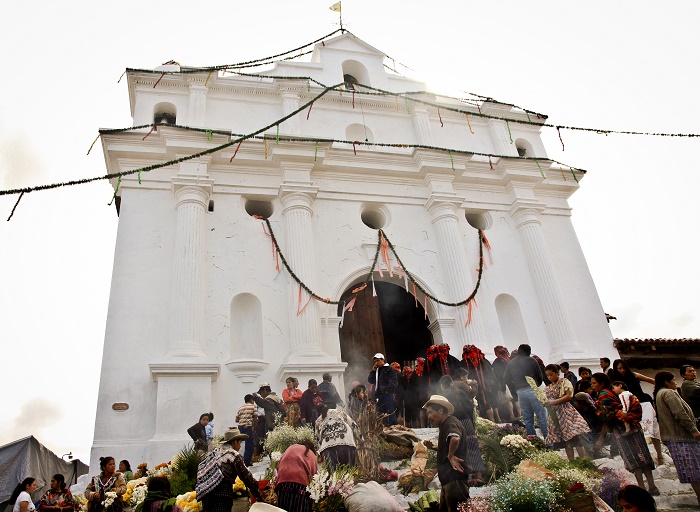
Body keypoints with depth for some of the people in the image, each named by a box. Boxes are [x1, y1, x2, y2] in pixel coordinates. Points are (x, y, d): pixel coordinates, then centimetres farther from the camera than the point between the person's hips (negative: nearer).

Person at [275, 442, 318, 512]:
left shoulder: (292, 447, 25)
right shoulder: (313, 456, 25)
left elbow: (279, 464, 18)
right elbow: (314, 474, 18)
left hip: (284, 478, 0)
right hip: (302, 483, 0)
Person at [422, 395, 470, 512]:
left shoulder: (450, 423, -14)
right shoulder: (444, 425, 18)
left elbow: (455, 438, -36)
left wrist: (450, 455, -22)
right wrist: (433, 447, 11)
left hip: (455, 478, -11)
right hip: (449, 478, 11)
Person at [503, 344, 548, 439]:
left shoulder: (511, 363, 11)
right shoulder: (531, 360, 3)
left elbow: (506, 378, 11)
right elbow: (539, 376, 5)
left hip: (520, 392, 3)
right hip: (532, 390, -3)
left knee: (527, 419, 6)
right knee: (541, 416, 0)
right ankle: (547, 437, -3)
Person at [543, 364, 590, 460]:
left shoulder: (564, 382, 2)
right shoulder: (547, 389, 18)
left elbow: (569, 396, -10)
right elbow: (547, 403, 19)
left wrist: (553, 402, -15)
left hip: (566, 412, -5)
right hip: (554, 415, 5)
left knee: (575, 438, -13)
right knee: (566, 442, 4)